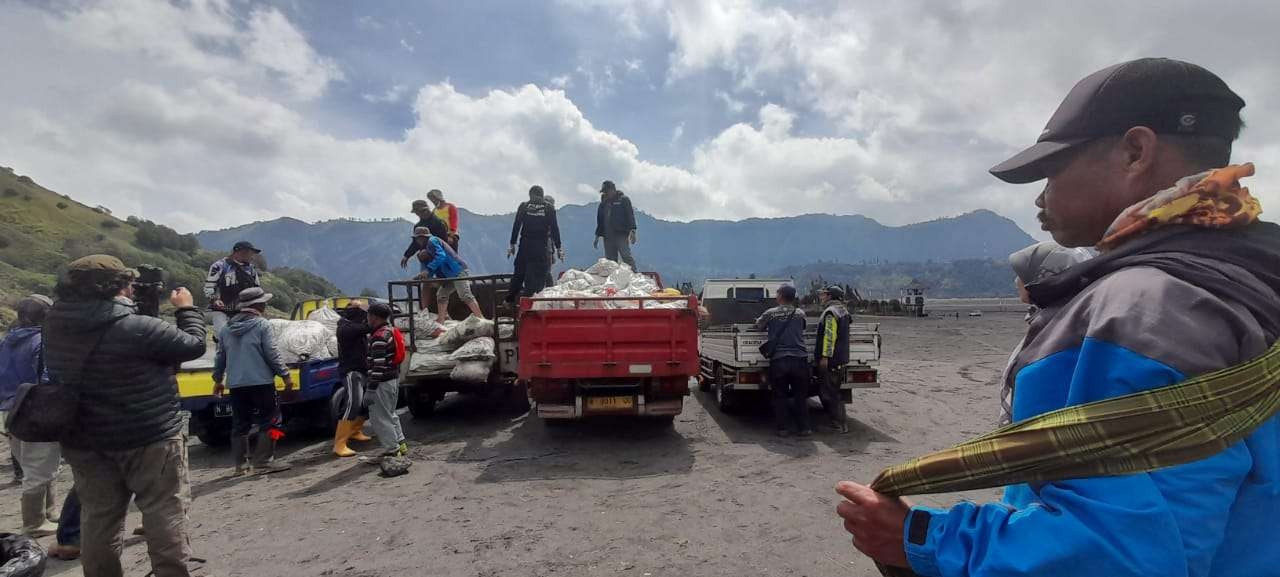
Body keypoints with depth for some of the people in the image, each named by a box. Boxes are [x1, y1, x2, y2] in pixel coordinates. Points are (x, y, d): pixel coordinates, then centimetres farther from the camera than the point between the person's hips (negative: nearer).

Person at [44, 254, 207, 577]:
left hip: (84, 441, 7)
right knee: (164, 511, 4)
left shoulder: (57, 327, -3)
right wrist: (186, 308, 2)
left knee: (98, 515, 17)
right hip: (148, 439, -6)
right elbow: (194, 345, -12)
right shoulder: (137, 328, -23)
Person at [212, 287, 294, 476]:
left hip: (236, 384, 6)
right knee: (270, 421, 1)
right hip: (260, 382, -6)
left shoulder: (227, 329, 12)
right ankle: (261, 462, -2)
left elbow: (220, 357, 17)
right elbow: (272, 354, -11)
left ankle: (240, 465, 16)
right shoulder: (261, 325, -7)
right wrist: (286, 375, -6)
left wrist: (218, 380, 28)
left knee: (240, 425, 12)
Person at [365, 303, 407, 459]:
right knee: (390, 414, 22)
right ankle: (400, 444, 29)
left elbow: (378, 366, -24)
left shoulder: (379, 337, -20)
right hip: (394, 378, 10)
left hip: (382, 382, -10)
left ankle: (392, 451, 6)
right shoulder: (391, 331, 10)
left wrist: (370, 389, -22)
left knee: (380, 418, 0)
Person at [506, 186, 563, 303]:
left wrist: (512, 244, 8)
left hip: (525, 244, 2)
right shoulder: (549, 208, 3)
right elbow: (554, 228, 1)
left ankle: (510, 299, 15)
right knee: (540, 273, 3)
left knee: (519, 272, 11)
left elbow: (516, 226, 3)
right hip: (542, 246, -2)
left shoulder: (523, 206, 5)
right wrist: (558, 247, 4)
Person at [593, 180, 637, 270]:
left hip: (621, 235, -5)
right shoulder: (603, 203, 21)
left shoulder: (623, 199, 5)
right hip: (607, 237, 5)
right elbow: (600, 221, 25)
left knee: (626, 256, -16)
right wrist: (597, 236, 21)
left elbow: (630, 215, -3)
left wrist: (632, 231, -14)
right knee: (610, 261, 2)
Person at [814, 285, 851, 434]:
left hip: (830, 360, -10)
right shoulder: (843, 311, 17)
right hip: (841, 359, 10)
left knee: (829, 393, -4)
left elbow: (830, 336, -22)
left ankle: (840, 425, -1)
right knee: (833, 391, 17)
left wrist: (825, 356, -22)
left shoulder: (831, 312, -14)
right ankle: (841, 420, 23)